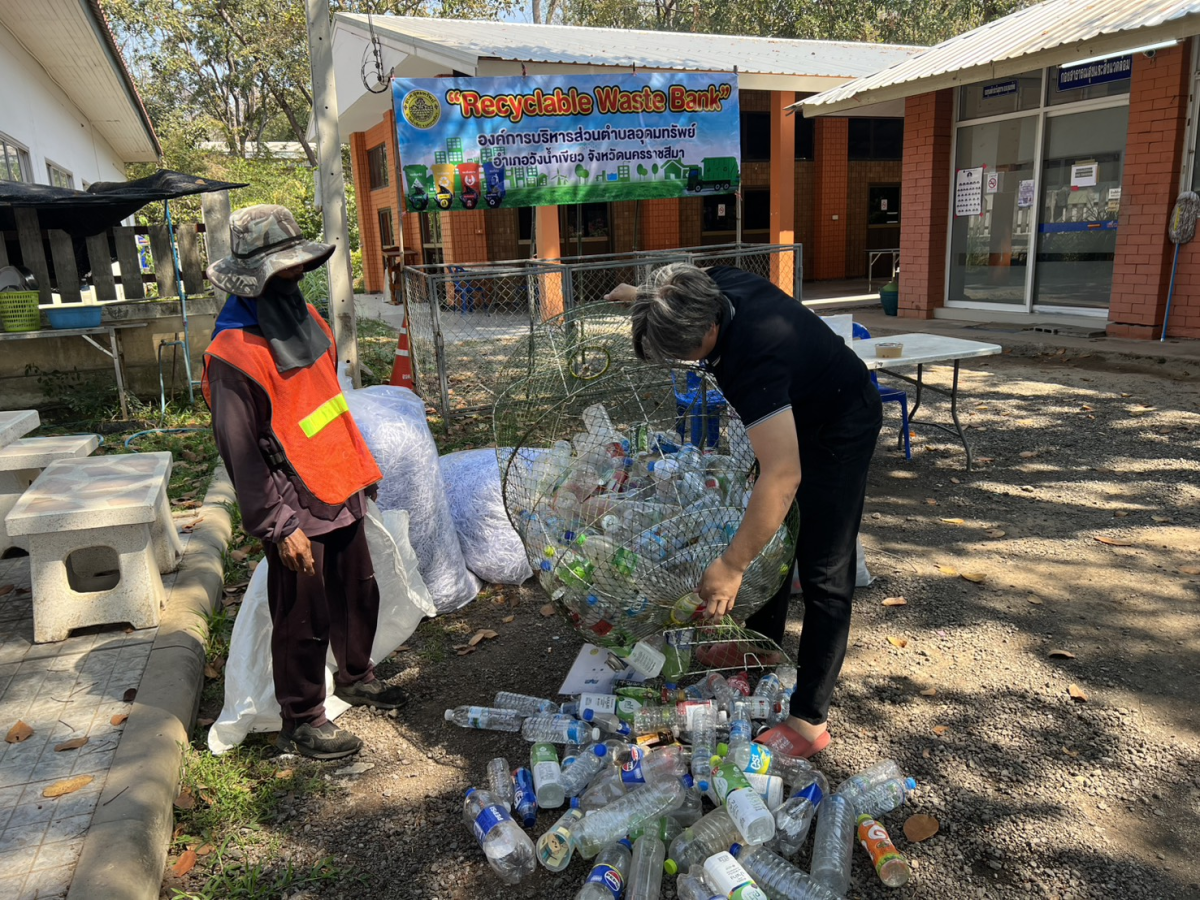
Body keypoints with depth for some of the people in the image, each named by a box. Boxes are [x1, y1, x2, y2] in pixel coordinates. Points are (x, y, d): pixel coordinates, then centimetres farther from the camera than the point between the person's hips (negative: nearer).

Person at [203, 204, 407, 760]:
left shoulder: (303, 318, 7)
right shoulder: (233, 354, -20)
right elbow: (240, 452, -19)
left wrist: (359, 468, 19)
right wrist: (280, 526, -18)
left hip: (339, 492, 8)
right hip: (297, 510, -8)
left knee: (358, 593, 22)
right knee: (303, 620, 6)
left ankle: (356, 677, 45)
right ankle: (301, 723, 25)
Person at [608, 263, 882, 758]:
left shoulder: (753, 356, -43)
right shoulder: (712, 287, -19)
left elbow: (783, 475, -49)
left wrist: (731, 565, -45)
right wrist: (643, 297, 16)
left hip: (839, 427, -9)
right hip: (789, 415, 9)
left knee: (822, 573, -7)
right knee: (769, 548, 16)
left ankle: (809, 721, 2)